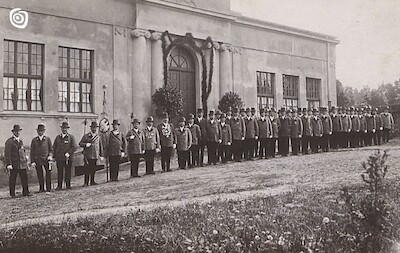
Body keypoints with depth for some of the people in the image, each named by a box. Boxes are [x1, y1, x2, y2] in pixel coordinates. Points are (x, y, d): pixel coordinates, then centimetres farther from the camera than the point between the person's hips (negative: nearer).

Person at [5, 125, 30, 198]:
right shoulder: (9, 141, -5)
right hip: (13, 164, -5)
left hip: (22, 164, 6)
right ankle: (12, 194, 11)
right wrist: (8, 164, -16)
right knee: (12, 179, 2)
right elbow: (7, 153, -10)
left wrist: (26, 161, 19)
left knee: (24, 178, 2)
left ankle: (25, 192, 8)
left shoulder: (20, 141, 16)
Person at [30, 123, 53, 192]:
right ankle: (41, 189, 10)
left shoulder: (47, 139, 9)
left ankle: (48, 188, 2)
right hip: (37, 160, 1)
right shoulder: (34, 140, 10)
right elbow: (32, 151, 8)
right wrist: (32, 161, 1)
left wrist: (50, 156, -7)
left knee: (48, 174, -5)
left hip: (46, 159, -1)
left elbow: (51, 149, 12)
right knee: (40, 175, 2)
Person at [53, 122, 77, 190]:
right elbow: (54, 147, 15)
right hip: (59, 158, 2)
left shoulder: (71, 137, 4)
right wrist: (55, 157, 8)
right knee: (59, 172, 2)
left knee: (68, 172, 3)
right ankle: (59, 186, 7)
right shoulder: (58, 137, 13)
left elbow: (74, 146, -5)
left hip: (68, 158, -2)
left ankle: (68, 185, 11)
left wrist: (68, 153, -16)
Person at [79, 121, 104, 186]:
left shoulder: (98, 136, 12)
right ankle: (86, 182, 2)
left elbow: (101, 146, 15)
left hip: (95, 156, 3)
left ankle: (92, 181, 16)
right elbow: (80, 143, 1)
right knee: (87, 169, -4)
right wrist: (85, 144, -19)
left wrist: (102, 155, 11)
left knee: (93, 169, 7)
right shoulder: (86, 136, 3)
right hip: (88, 156, -3)